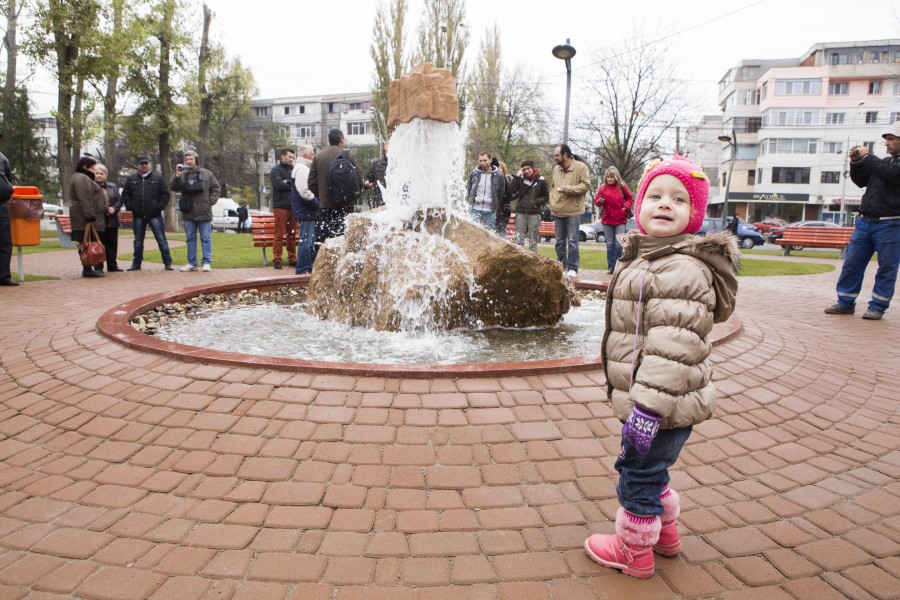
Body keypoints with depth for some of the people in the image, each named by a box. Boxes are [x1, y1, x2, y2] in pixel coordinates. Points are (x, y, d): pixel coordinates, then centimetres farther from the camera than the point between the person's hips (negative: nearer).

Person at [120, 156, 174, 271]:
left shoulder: (158, 178, 3)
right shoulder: (131, 179, 9)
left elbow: (165, 193, 1)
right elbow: (125, 194, 11)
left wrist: (160, 207, -7)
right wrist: (130, 207, 0)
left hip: (154, 215, -3)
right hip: (138, 216, 3)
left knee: (161, 240, -2)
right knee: (138, 241, 11)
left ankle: (168, 263, 3)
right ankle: (136, 263, 19)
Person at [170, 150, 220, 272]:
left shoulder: (207, 174, 5)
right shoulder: (182, 174, 7)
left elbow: (216, 189, 9)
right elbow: (173, 188, -2)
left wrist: (210, 201, -3)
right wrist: (176, 176, -17)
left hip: (204, 213, -2)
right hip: (188, 213, 2)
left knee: (206, 238, 0)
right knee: (190, 239, 9)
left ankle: (207, 262, 5)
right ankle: (192, 263, 15)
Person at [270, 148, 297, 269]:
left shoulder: (293, 170, 19)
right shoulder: (276, 170, 3)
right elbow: (279, 184, -14)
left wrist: (287, 182, -7)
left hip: (293, 206, 5)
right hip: (281, 206, -5)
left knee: (292, 234, 7)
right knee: (279, 234, -6)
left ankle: (292, 259, 13)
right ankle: (277, 259, -2)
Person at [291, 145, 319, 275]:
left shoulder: (305, 168, 20)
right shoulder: (302, 169, -14)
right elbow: (304, 191, -23)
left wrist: (316, 202, 14)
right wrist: (316, 202, -14)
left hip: (310, 211, 11)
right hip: (306, 211, -11)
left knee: (311, 239, 16)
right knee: (306, 240, -9)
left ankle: (310, 266, 25)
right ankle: (302, 269, -5)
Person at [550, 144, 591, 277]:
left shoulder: (580, 167, -7)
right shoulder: (556, 169, 12)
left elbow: (586, 185, -13)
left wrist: (567, 189, -19)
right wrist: (552, 202, 6)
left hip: (573, 211, -6)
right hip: (558, 211, 6)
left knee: (572, 241, -4)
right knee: (560, 241, 11)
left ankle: (572, 268, 3)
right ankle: (561, 266, 20)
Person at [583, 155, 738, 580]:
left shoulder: (682, 271, -23)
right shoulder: (647, 258, 11)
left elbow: (672, 349, -29)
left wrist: (649, 408, -29)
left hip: (663, 406, -10)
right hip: (645, 400, 10)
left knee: (639, 474, 6)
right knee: (649, 469, 26)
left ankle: (634, 551, 27)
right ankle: (665, 532, 46)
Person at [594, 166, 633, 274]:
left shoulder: (622, 186, 0)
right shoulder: (603, 187, 2)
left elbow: (630, 199, 9)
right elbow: (596, 201, 3)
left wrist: (626, 207, -9)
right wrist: (600, 201, -19)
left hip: (620, 220, -1)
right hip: (607, 220, 2)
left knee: (618, 244, -5)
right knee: (609, 244, 7)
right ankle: (610, 266, 13)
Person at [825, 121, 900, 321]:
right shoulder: (884, 161, 18)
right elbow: (861, 181, 22)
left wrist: (866, 157, -10)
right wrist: (856, 162, 6)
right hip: (865, 222, 7)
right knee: (852, 263, 5)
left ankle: (877, 307, 8)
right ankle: (846, 303, 11)